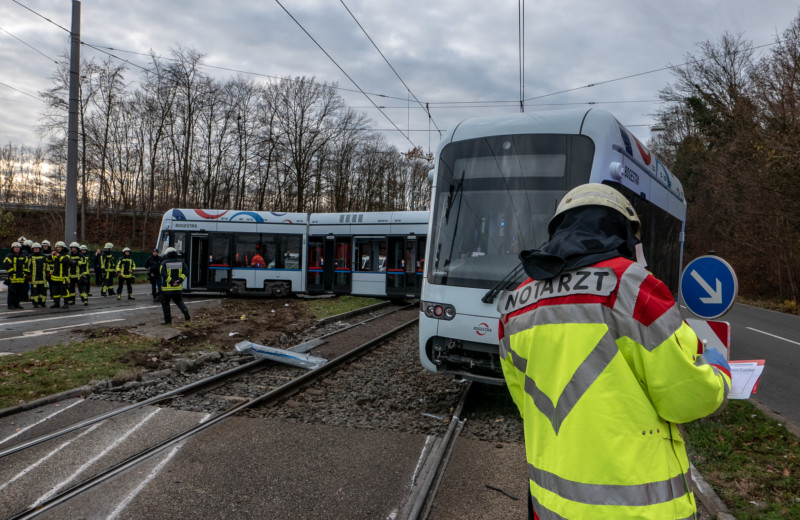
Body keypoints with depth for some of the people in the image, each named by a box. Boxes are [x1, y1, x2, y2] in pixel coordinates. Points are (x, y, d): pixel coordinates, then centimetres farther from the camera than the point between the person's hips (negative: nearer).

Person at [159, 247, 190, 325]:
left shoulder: (164, 263, -5)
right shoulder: (181, 262, 7)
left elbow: (164, 274, -17)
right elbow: (184, 272, -2)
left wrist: (171, 281, -19)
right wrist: (179, 280, -10)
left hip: (167, 288, -4)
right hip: (178, 287, 4)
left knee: (165, 303, 10)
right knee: (179, 300, 21)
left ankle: (168, 320, 9)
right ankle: (185, 310, -7)